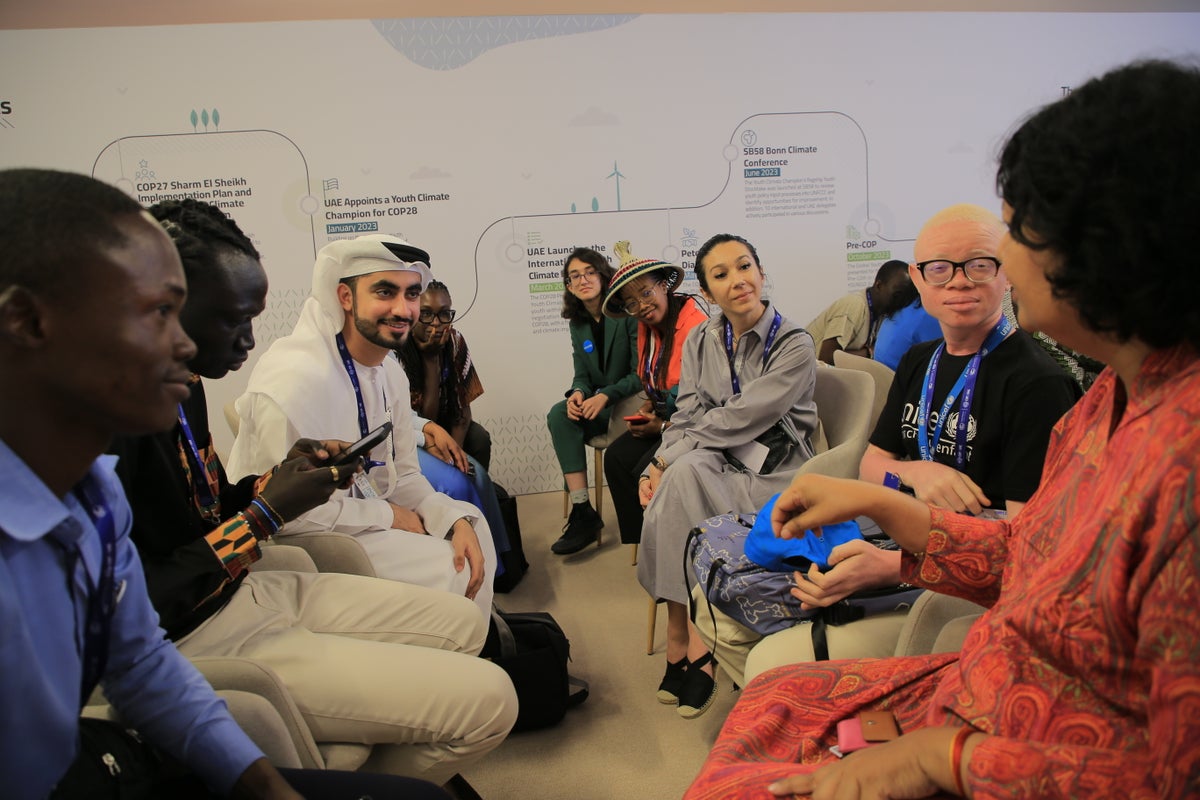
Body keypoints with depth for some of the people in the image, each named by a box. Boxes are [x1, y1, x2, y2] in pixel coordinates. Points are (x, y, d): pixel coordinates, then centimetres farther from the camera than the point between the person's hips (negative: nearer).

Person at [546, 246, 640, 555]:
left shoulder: (626, 312, -9)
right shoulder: (578, 324, 10)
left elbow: (641, 373, -13)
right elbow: (582, 375, 10)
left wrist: (606, 396, -26)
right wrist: (577, 393, -15)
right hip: (597, 406, 6)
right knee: (559, 414, -24)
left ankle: (586, 516, -16)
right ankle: (581, 511, -26)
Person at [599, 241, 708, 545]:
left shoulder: (695, 325, -23)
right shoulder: (647, 328, 5)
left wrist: (664, 427, -14)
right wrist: (646, 412, 0)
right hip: (664, 417, 9)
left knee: (646, 471, -21)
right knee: (616, 458, -5)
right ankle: (636, 545, 8)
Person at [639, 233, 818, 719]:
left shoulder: (794, 346, -9)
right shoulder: (700, 342, 8)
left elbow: (739, 419, -17)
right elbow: (686, 417, 3)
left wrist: (667, 462, -17)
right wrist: (659, 467, -15)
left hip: (772, 474, -4)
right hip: (715, 466, 4)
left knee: (684, 477, -30)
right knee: (680, 475, -30)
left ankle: (680, 639, -16)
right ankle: (694, 645, -18)